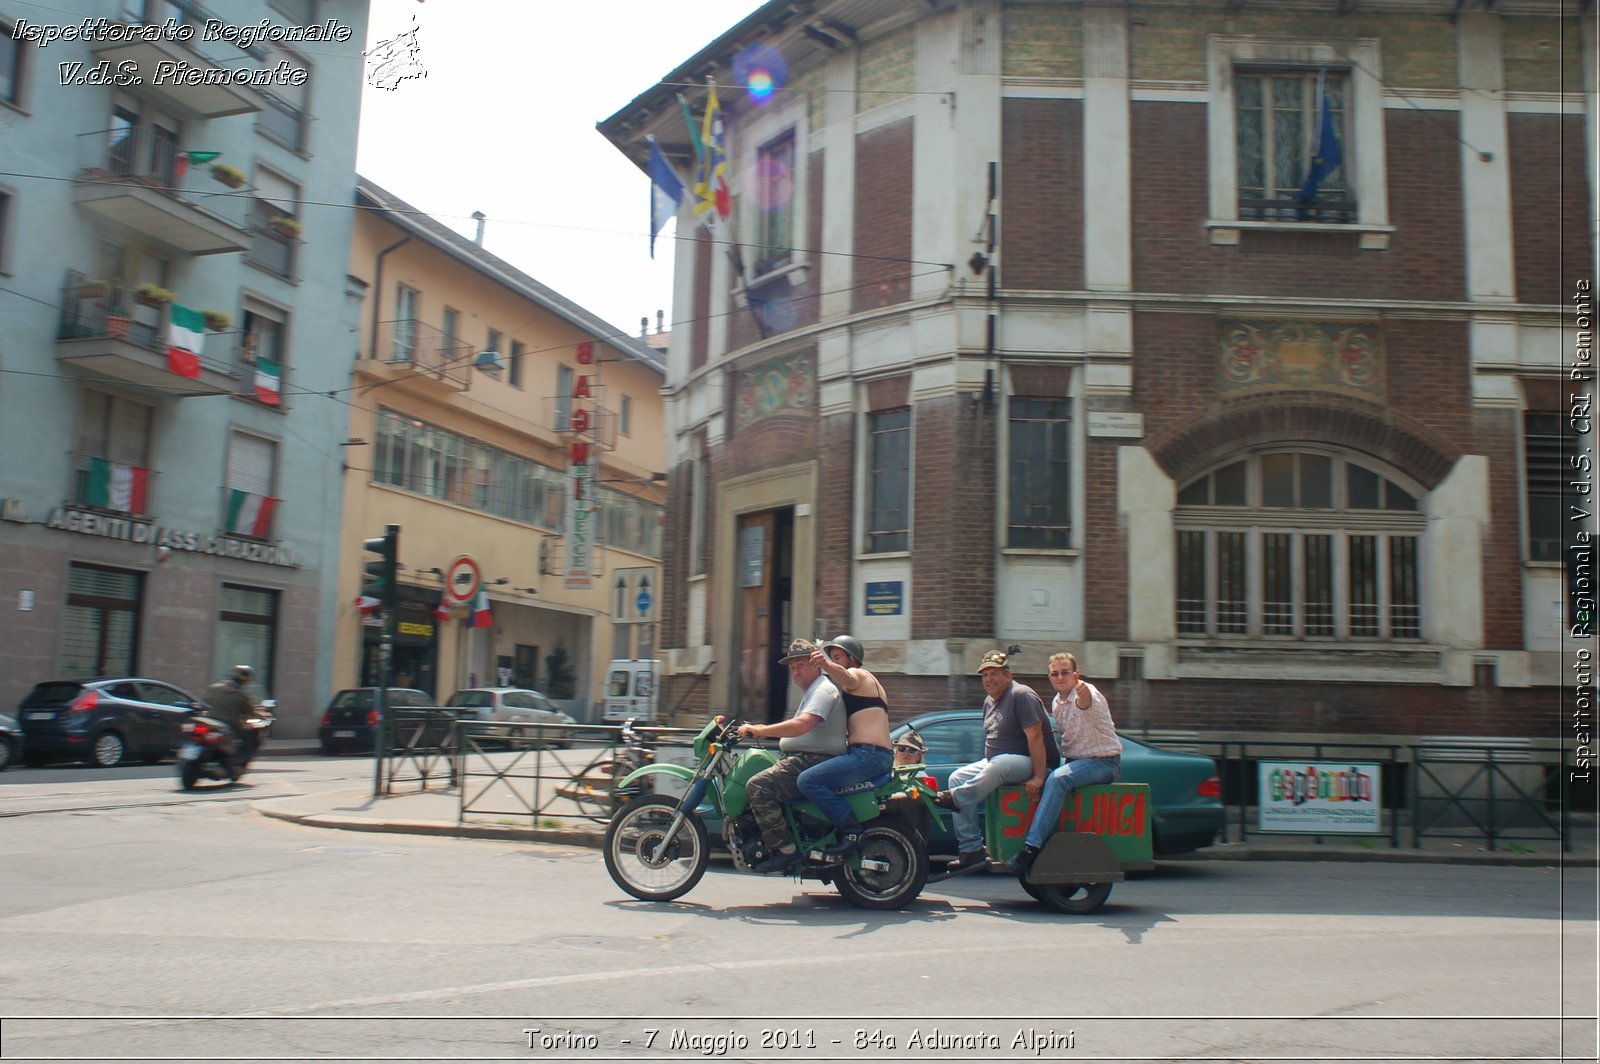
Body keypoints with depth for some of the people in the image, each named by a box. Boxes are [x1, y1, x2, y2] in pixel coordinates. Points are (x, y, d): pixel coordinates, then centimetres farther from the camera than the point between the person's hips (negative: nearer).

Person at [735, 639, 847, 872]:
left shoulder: (822, 690, -11)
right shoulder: (812, 692, 25)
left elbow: (803, 724, -27)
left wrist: (760, 730, -23)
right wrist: (763, 731, 19)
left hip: (814, 761, -11)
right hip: (803, 759, 11)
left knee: (758, 786, -24)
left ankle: (784, 849, -24)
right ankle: (768, 847, 13)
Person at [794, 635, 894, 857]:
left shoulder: (858, 675, 0)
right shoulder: (870, 681, 30)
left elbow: (846, 677, -27)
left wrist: (825, 665, -46)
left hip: (867, 755, -11)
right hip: (882, 756, 11)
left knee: (808, 780, -22)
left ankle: (851, 830, -25)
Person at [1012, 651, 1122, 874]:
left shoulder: (1088, 692, -16)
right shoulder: (1056, 703, 9)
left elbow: (1089, 704, -42)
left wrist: (1084, 697, -67)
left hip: (1103, 762, -9)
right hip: (1073, 759, 9)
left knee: (1058, 778, -31)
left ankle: (1032, 846, -36)